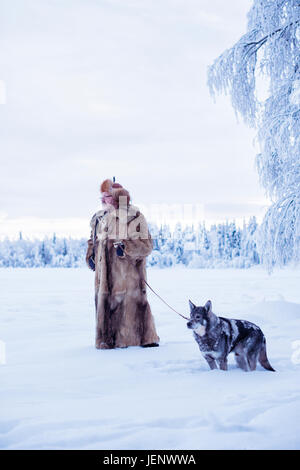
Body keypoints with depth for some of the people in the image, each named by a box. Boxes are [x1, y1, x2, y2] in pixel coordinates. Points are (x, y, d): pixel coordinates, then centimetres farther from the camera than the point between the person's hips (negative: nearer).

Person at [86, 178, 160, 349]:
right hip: (106, 271, 5)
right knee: (105, 302, 7)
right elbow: (93, 240, 28)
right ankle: (107, 340, 19)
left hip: (128, 270, -5)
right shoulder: (99, 218, 14)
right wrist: (91, 256, 11)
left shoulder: (134, 217, -5)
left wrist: (126, 248, -22)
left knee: (133, 301, -4)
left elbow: (146, 245, -9)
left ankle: (146, 338, 11)